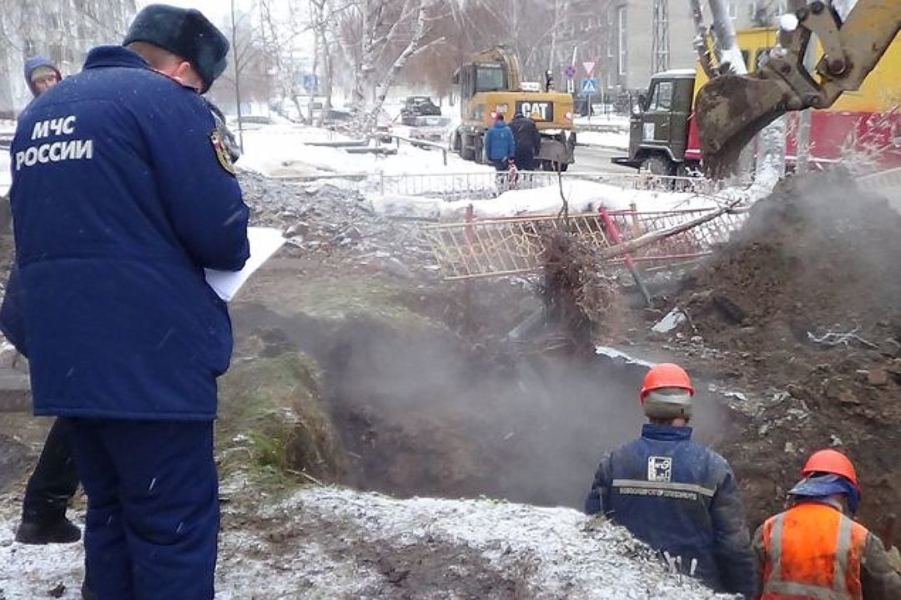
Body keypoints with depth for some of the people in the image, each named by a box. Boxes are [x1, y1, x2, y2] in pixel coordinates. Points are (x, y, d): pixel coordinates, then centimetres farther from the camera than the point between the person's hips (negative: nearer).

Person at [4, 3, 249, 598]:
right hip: (154, 359, -8)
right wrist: (230, 247, 9)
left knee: (111, 513, 19)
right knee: (175, 526, 2)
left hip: (65, 358, 8)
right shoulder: (168, 102, -9)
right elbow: (223, 236, -14)